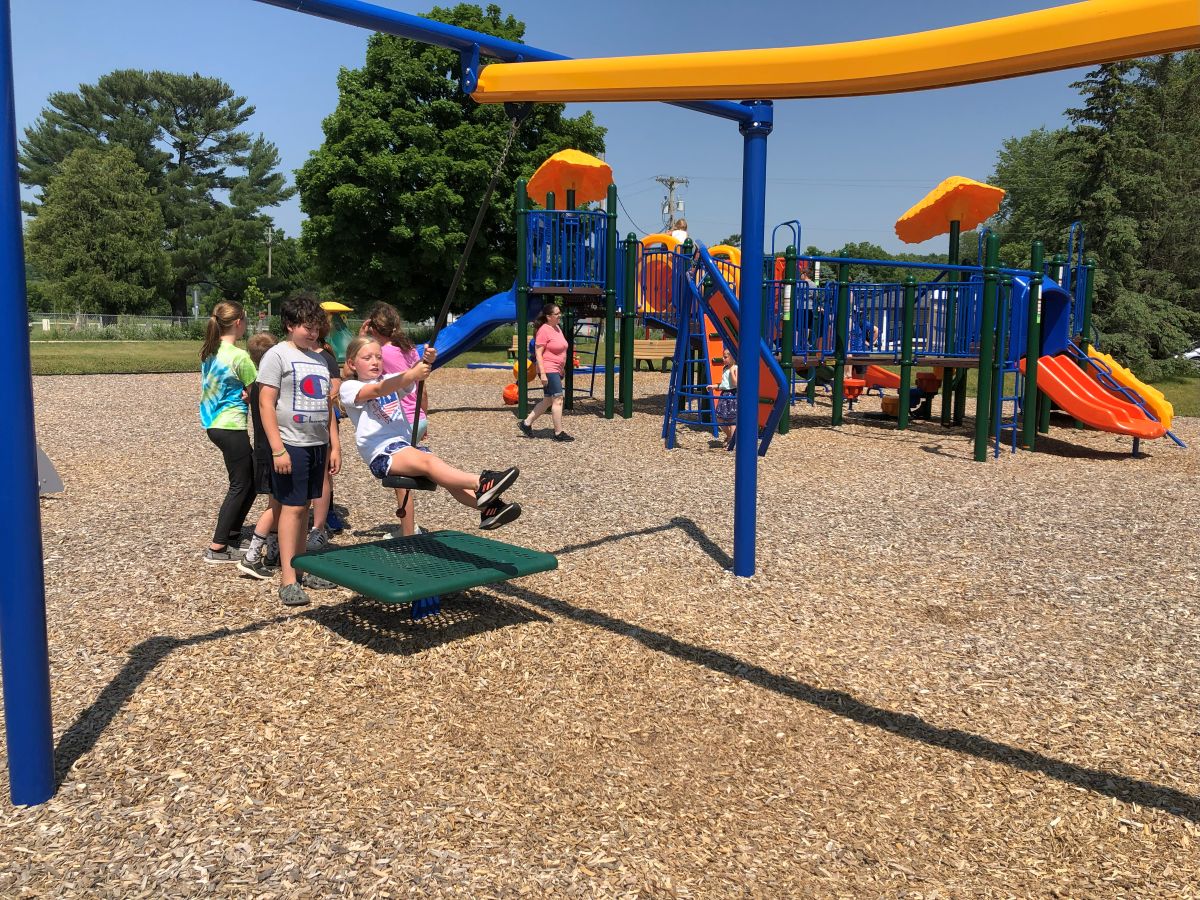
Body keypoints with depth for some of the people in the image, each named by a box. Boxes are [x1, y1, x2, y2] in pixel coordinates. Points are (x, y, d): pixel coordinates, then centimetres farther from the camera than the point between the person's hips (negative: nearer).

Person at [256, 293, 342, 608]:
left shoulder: (319, 358, 14)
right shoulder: (277, 355, -6)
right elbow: (266, 404, -11)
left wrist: (334, 445, 14)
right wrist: (277, 450, -16)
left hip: (318, 444, 6)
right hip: (292, 445, -6)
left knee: (304, 506, 11)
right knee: (292, 508, -6)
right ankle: (288, 579, -2)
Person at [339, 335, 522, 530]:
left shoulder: (390, 381, 22)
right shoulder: (349, 387, 5)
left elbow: (411, 375, 1)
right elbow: (377, 390, -16)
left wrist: (426, 361, -23)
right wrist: (412, 375, -30)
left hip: (407, 445, 7)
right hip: (381, 454, -7)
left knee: (447, 475, -18)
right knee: (428, 461, -33)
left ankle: (487, 509, -36)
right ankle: (480, 484, -53)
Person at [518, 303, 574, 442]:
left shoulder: (557, 328, 13)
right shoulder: (544, 330, -15)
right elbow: (538, 353, -17)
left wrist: (562, 368, 24)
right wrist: (542, 374, -22)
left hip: (556, 370, 10)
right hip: (548, 370, -10)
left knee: (548, 400, 13)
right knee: (558, 399, -10)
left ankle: (526, 423, 23)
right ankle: (558, 433, -5)